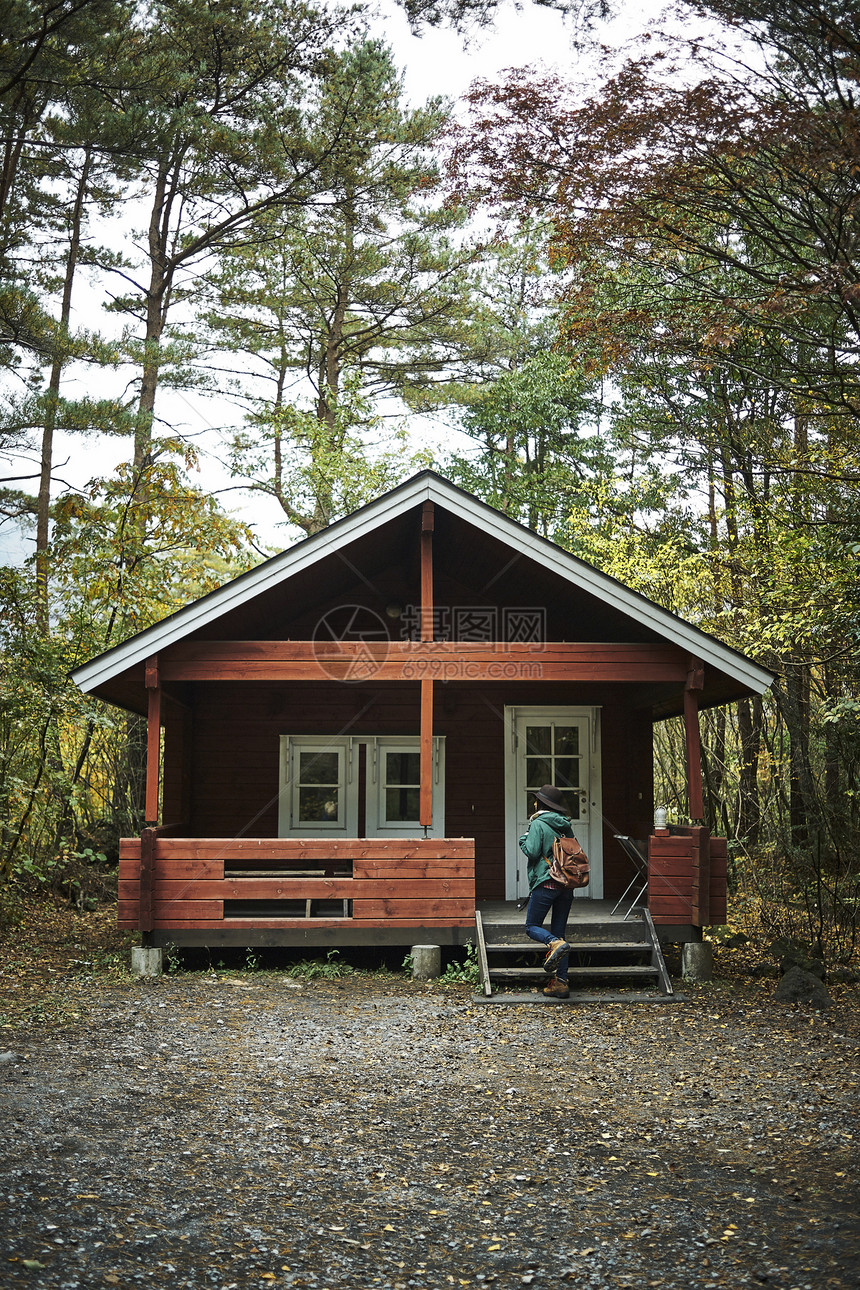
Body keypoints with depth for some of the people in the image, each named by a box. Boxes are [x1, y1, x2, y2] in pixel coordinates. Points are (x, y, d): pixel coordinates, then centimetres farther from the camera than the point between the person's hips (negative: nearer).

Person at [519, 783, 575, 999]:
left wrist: (523, 840, 6)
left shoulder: (538, 824, -7)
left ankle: (555, 944, -24)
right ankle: (560, 982, 3)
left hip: (546, 882, -6)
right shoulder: (565, 826, 12)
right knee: (558, 931, 9)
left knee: (532, 926, 7)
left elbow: (532, 852, -13)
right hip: (567, 884, 6)